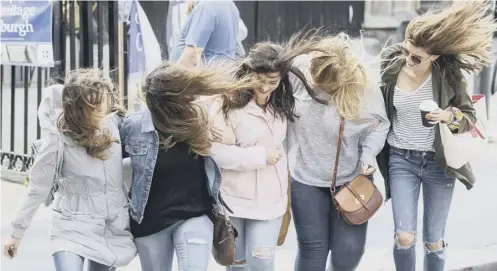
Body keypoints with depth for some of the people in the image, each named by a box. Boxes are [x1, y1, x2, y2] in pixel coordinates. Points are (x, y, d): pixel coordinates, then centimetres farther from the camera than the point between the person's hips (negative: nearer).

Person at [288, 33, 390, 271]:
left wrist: (368, 154, -18)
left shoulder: (364, 88, -17)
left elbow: (379, 125, -2)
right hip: (306, 177, 0)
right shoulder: (299, 69, -16)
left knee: (349, 249, 0)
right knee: (312, 249, 6)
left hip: (352, 177, 0)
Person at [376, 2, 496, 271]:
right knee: (404, 237, -9)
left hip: (438, 162, -1)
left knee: (434, 241, 7)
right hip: (401, 160, 1)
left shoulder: (448, 74, -11)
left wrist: (449, 116, -23)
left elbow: (470, 117, -3)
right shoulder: (392, 69, -8)